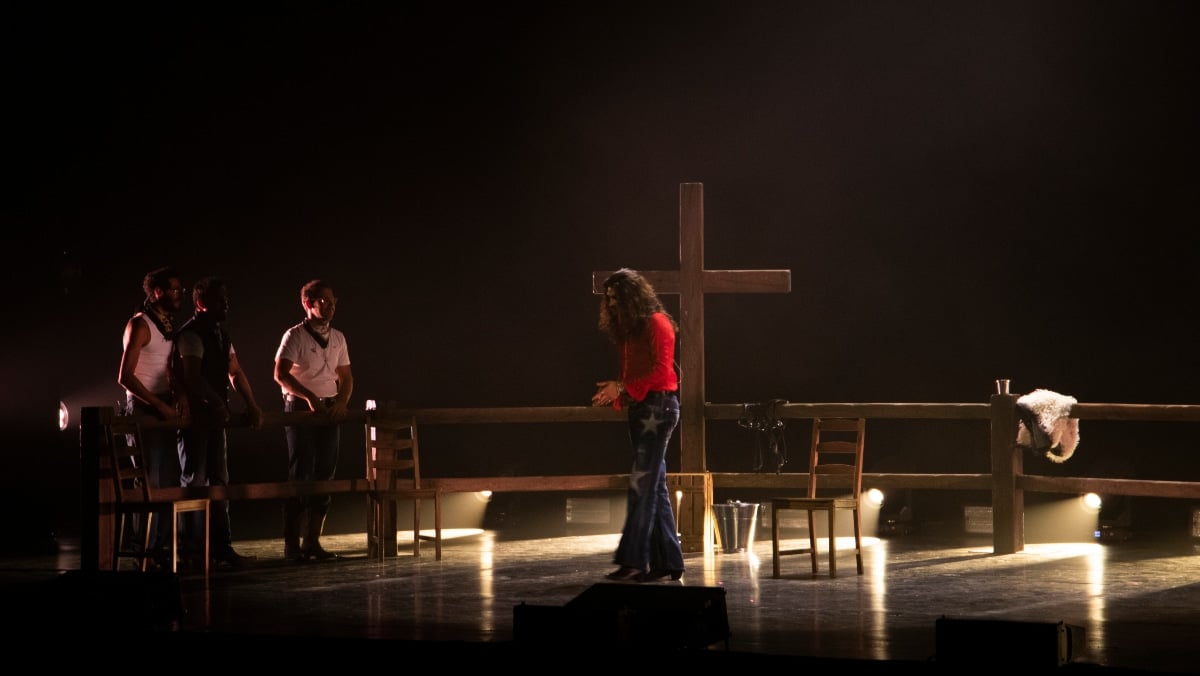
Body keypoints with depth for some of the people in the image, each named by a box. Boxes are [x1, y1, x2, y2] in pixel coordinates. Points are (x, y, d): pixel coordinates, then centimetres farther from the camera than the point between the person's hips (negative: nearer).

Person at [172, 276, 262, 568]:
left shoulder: (221, 334, 14)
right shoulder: (191, 334, -13)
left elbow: (235, 373, 14)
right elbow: (192, 377, -22)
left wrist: (251, 405, 3)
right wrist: (217, 404, -27)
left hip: (215, 417, 9)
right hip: (194, 417, -9)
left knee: (219, 481, 9)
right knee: (194, 482, -5)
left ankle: (221, 547, 13)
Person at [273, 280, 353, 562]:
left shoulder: (337, 338, 11)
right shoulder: (295, 336, -8)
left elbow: (346, 376, 15)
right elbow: (280, 374, -18)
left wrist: (342, 401, -4)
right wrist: (310, 397, -26)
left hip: (329, 411, 6)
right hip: (301, 410, -6)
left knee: (323, 475, 5)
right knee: (300, 475, -6)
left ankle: (312, 541, 11)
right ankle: (291, 544, -1)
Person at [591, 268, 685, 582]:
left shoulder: (657, 324, -8)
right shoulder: (629, 330, 18)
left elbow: (661, 369, -16)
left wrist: (622, 387, -18)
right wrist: (615, 392, 0)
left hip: (658, 407, -9)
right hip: (640, 409, 9)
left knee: (642, 484, -12)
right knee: (655, 486, 9)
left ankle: (634, 561, -15)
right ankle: (667, 560, 12)